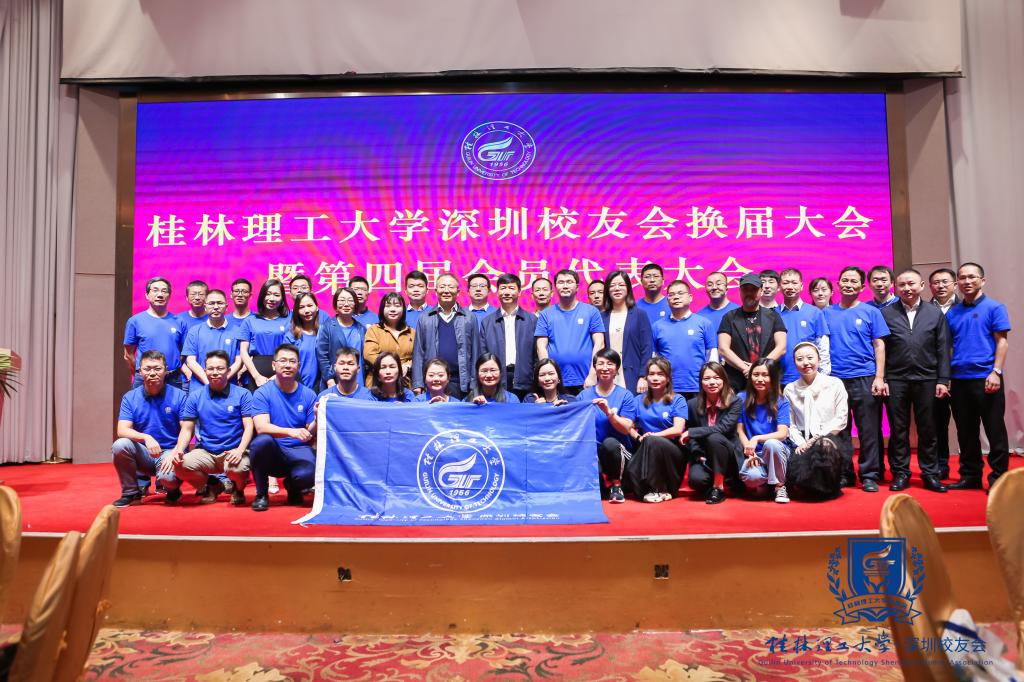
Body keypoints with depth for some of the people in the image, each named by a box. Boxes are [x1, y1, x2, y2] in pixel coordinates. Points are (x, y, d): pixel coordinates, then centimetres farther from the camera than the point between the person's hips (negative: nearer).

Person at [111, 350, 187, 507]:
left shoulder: (179, 396, -4)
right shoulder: (130, 398, 2)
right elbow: (122, 430, -8)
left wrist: (174, 453, -23)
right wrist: (146, 438, -28)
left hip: (169, 452, -3)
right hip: (143, 453, 3)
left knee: (167, 477, -33)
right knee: (120, 445, -27)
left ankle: (173, 488, 8)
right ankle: (131, 492, -4)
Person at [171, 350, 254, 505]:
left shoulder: (242, 394, 0)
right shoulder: (195, 396, 8)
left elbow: (248, 427, -6)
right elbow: (187, 429, 8)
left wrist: (240, 450, -23)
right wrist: (179, 450, -12)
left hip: (233, 452, -3)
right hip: (205, 452, 3)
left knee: (237, 469, -35)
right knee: (180, 465, -26)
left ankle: (238, 488, 6)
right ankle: (211, 485, 7)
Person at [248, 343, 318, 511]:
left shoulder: (309, 395, 4)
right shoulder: (262, 393, -2)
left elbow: (311, 434, 0)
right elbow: (261, 427, -17)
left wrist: (318, 419, -22)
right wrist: (290, 431, -34)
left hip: (298, 452, 1)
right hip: (271, 453, -1)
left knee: (309, 474, -32)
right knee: (262, 440, -34)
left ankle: (292, 487, 10)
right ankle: (261, 494, -8)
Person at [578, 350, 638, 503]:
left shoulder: (625, 395, 2)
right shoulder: (584, 395, 8)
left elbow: (626, 429, -8)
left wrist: (608, 412, -22)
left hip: (617, 451, -1)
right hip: (591, 452, 1)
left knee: (609, 442, -36)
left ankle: (616, 484, -9)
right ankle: (602, 485, 3)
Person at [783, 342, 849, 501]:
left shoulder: (835, 384, 3)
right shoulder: (790, 390, 9)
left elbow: (841, 419, -2)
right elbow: (790, 424, 3)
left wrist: (818, 438, -11)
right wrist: (801, 443, -14)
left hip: (832, 439, -1)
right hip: (803, 442, 1)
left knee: (825, 448, -37)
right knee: (794, 467, -30)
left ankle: (827, 490, -6)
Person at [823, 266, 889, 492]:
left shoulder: (871, 312, 5)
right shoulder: (827, 313, 10)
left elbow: (879, 345, 3)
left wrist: (879, 377, -5)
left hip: (864, 379, -2)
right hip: (835, 379, 2)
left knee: (868, 430, 0)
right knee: (839, 430, 7)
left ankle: (869, 475, 9)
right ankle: (843, 474, 17)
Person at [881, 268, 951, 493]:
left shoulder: (935, 313, 8)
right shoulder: (886, 313, 5)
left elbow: (943, 349, 5)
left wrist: (943, 380, -1)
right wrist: (881, 378, -4)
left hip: (927, 380, 1)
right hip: (896, 380, -1)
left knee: (928, 430, 6)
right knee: (898, 430, 5)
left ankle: (930, 474, 17)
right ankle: (900, 473, 14)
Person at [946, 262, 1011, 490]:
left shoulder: (994, 307, 0)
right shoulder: (952, 313, 11)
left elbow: (1002, 342, -5)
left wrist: (996, 372, -15)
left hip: (986, 379, -4)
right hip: (959, 380, 4)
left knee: (995, 431, 1)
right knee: (966, 432, 10)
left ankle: (998, 477, 11)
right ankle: (970, 475, 20)